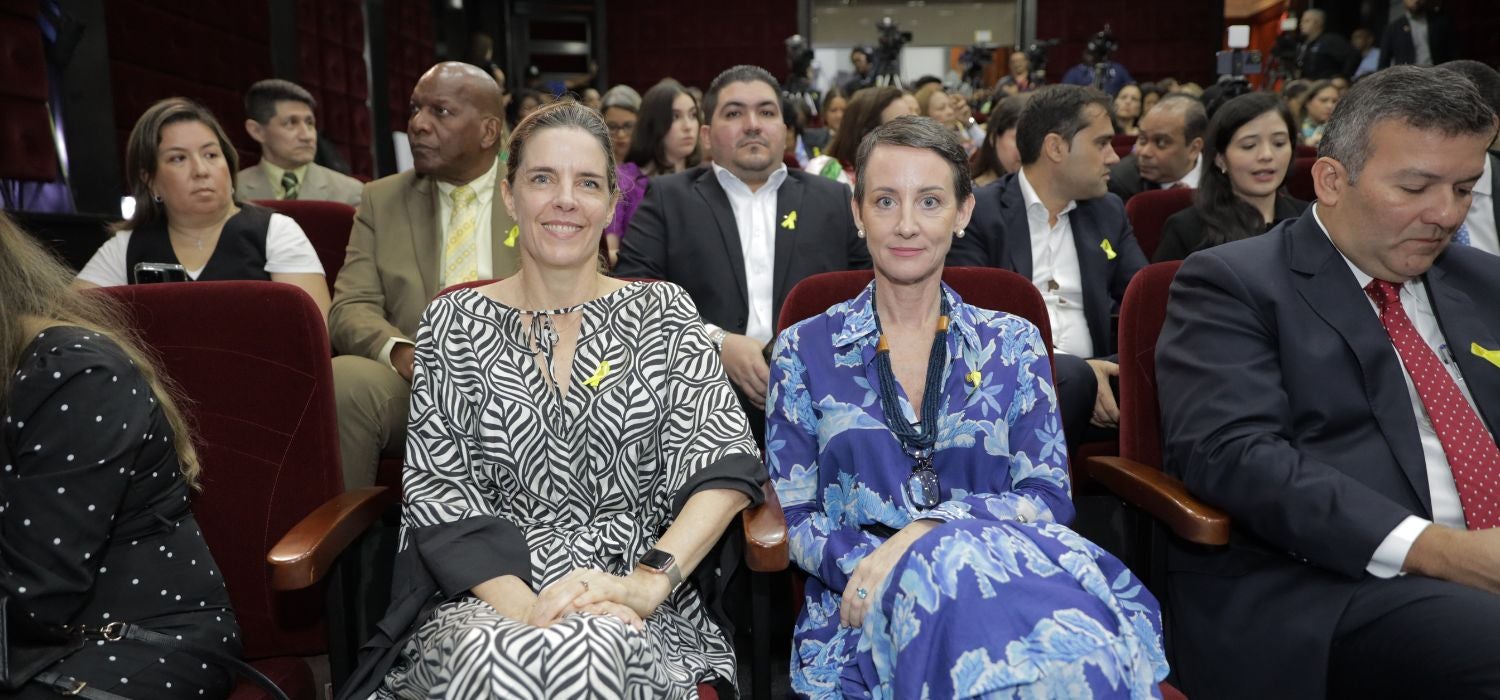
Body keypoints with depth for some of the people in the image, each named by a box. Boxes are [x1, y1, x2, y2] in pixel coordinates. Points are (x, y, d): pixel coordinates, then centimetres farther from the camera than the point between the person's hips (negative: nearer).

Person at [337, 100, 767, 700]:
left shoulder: (661, 313, 6)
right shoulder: (455, 323, 6)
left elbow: (726, 462, -4)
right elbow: (438, 491, -1)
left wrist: (649, 581, -20)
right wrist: (522, 606, -17)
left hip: (627, 608, 0)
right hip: (483, 597, 1)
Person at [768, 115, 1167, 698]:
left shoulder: (1013, 345, 11)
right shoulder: (805, 351, 8)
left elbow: (1049, 498, 1)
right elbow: (794, 517, 5)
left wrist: (929, 530, -17)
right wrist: (870, 565, -17)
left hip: (997, 582, 2)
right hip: (862, 610, -1)